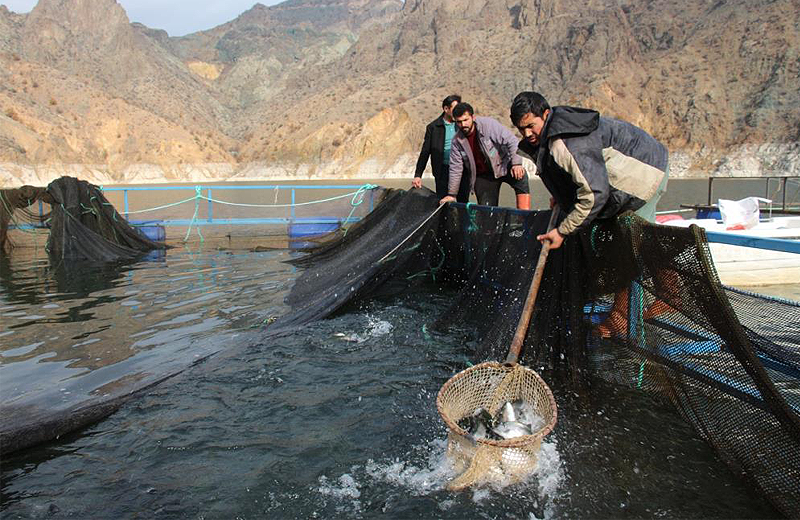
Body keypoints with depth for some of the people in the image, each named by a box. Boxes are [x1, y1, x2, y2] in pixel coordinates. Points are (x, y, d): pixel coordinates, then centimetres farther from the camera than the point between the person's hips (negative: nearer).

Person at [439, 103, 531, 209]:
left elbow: (511, 141, -16)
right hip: (483, 176, 3)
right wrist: (451, 194, 0)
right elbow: (456, 168, 0)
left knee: (520, 177, -30)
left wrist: (516, 163, -29)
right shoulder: (457, 141, -6)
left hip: (503, 166, -2)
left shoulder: (489, 124, -16)